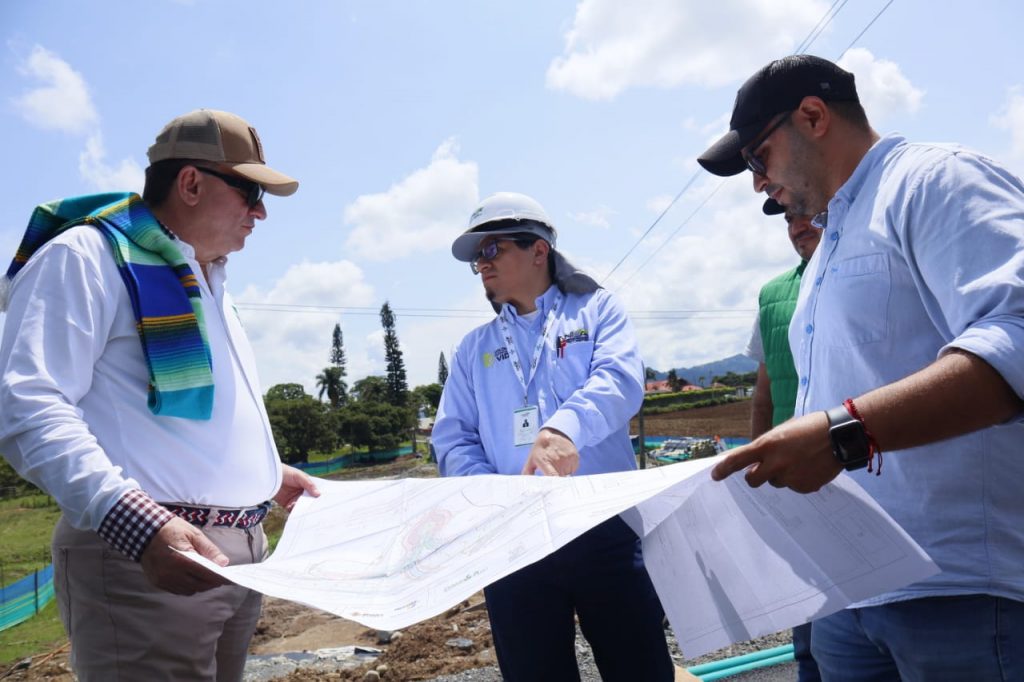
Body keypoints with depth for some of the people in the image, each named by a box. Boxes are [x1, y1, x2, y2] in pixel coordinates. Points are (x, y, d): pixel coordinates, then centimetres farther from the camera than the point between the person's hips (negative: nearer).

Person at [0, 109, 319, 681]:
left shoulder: (211, 285, 20)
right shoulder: (86, 257, -8)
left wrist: (269, 475, 19)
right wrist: (135, 520, -31)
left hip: (241, 554, 9)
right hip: (144, 556, -8)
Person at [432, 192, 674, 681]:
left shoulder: (596, 309, 7)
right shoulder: (474, 348, 17)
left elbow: (621, 379, -13)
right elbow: (452, 439, 8)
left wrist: (565, 426, -33)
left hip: (605, 528, -3)